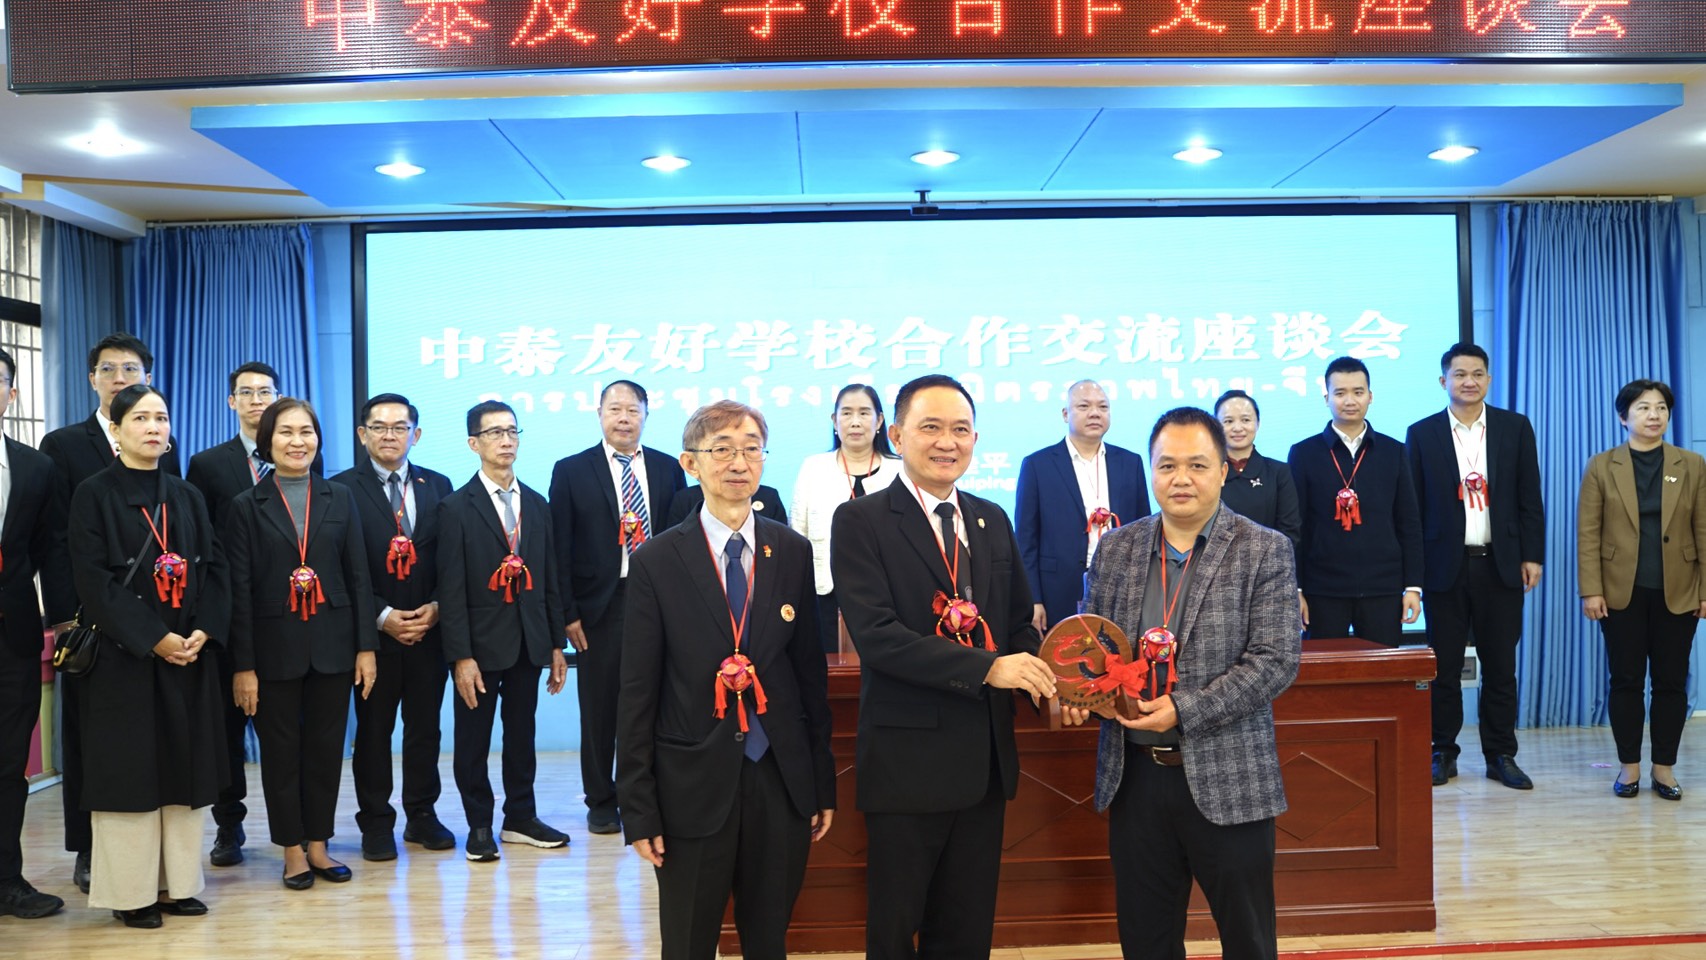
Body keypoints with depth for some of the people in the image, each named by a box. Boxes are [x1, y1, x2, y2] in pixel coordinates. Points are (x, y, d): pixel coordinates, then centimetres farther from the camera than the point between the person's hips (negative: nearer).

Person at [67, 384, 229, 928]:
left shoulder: (188, 497, 12)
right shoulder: (94, 495, -2)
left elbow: (214, 569, 7)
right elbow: (92, 581, -11)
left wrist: (204, 631, -9)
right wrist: (153, 638, -17)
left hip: (190, 656, 5)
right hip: (124, 657, -4)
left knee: (185, 768, 7)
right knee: (129, 770, 0)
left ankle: (178, 884, 16)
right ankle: (131, 892, 9)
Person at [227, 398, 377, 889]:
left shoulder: (339, 498, 5)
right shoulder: (247, 506, 0)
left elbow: (358, 576, 4)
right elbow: (239, 591, -3)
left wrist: (365, 647, -1)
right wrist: (243, 665, -7)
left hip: (332, 645, 2)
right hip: (275, 648, -2)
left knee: (327, 748, 8)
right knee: (281, 751, 7)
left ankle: (318, 845, 22)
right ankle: (293, 851, 19)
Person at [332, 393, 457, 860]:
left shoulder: (437, 486, 8)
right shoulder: (343, 489, -3)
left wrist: (437, 607, -8)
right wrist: (382, 616, -13)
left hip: (429, 628, 3)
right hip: (374, 631, -3)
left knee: (425, 726, 9)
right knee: (373, 729, 6)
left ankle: (422, 815, 21)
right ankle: (376, 822, 16)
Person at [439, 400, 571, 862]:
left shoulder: (537, 505, 9)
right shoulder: (456, 508, -6)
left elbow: (550, 579, 10)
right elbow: (452, 589, -10)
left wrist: (556, 644, 7)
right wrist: (461, 656, -15)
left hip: (529, 643, 4)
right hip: (480, 645, -4)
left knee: (522, 734, 13)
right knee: (473, 740, 7)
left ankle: (520, 818, 26)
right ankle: (479, 825, 19)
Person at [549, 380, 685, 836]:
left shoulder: (669, 469, 8)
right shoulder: (571, 471, 2)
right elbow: (560, 549, 0)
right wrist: (568, 613, -6)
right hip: (600, 607, -1)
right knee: (599, 711, 7)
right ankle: (601, 802, 21)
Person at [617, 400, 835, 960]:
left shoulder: (793, 553, 3)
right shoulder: (659, 561, -5)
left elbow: (811, 671, 7)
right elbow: (637, 693, -4)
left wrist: (823, 783, 8)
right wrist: (638, 807, -5)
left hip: (781, 782, 2)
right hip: (693, 787, -2)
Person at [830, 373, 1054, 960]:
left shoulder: (992, 521, 11)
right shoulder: (860, 522, -8)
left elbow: (1019, 622, 14)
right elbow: (875, 635, -19)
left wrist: (1048, 680, -8)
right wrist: (986, 667, -26)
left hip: (985, 758, 5)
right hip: (907, 758, -5)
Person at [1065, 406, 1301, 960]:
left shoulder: (1264, 551, -5)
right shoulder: (1117, 549, 7)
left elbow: (1276, 661, -11)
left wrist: (1183, 709, -20)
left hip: (1226, 778, -3)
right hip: (1134, 775, 4)